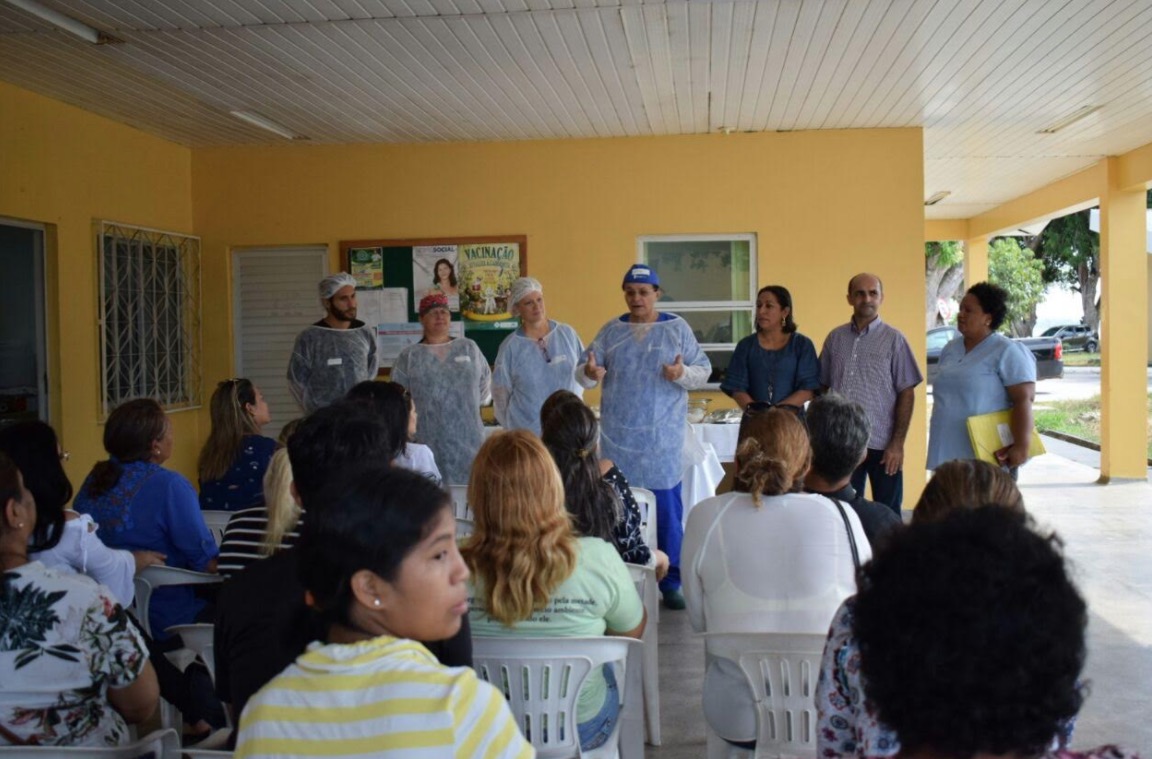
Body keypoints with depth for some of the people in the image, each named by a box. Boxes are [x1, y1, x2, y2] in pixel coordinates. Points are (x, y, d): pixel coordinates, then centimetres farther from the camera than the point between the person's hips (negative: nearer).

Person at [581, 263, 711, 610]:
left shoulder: (677, 329, 3)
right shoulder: (611, 331, 8)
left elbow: (704, 370, 2)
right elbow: (586, 370, 3)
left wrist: (683, 374, -19)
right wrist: (589, 373, -21)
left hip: (663, 439, -2)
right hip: (618, 437, 2)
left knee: (667, 510, -1)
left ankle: (670, 582, 11)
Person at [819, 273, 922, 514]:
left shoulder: (893, 339, -2)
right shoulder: (835, 338, 7)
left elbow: (906, 394, -4)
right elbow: (821, 387, 11)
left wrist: (898, 442, -10)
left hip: (882, 444, -3)